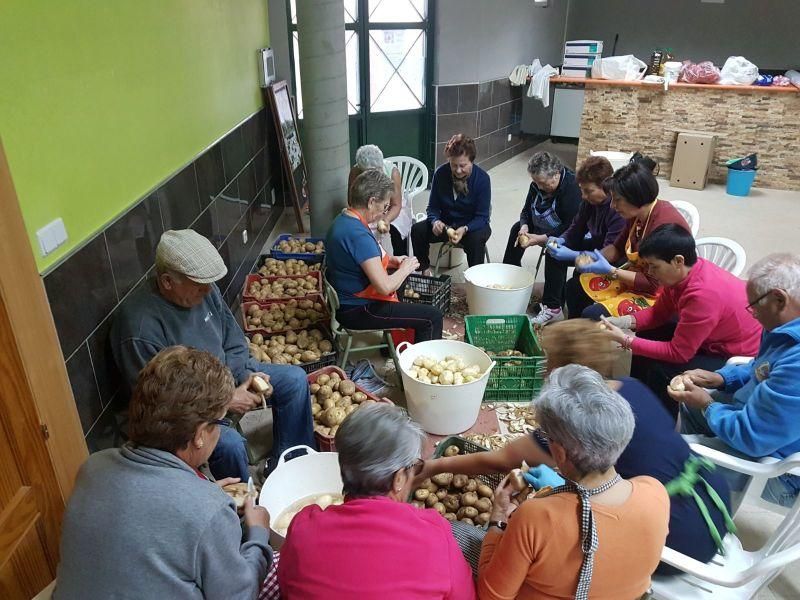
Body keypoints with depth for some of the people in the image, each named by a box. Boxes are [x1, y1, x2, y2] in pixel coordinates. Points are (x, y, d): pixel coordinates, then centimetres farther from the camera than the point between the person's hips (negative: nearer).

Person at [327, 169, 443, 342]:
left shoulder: (343, 220, 3)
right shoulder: (358, 235, -29)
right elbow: (385, 286, -31)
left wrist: (391, 260, 5)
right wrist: (405, 269, -12)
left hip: (347, 299, 11)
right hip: (357, 311, -11)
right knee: (432, 317, -10)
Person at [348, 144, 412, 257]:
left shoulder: (392, 171, -25)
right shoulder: (355, 172, -21)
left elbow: (396, 205, -23)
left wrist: (386, 220, -42)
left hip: (392, 209, -1)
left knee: (396, 230, -27)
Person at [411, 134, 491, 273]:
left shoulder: (482, 178, -17)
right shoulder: (440, 173, -10)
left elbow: (482, 217, -17)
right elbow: (433, 207, -3)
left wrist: (464, 229, -37)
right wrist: (435, 221, -27)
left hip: (472, 225, -3)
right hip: (446, 222, 3)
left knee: (476, 239, -37)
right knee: (417, 230, -20)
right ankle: (424, 270, 0)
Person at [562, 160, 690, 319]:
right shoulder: (637, 214, -4)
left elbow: (652, 284, -26)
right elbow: (618, 248, 13)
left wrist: (610, 271, -25)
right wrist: (595, 257, -6)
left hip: (657, 294, -9)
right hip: (634, 277, 9)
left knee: (592, 315, -23)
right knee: (575, 287, 9)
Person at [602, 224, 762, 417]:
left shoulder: (703, 294, -35)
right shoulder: (683, 272, -10)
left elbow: (677, 353, -28)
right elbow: (659, 313, 3)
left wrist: (626, 341, -25)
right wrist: (623, 321, -13)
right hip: (714, 339, 9)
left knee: (658, 368, -20)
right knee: (648, 335, 7)